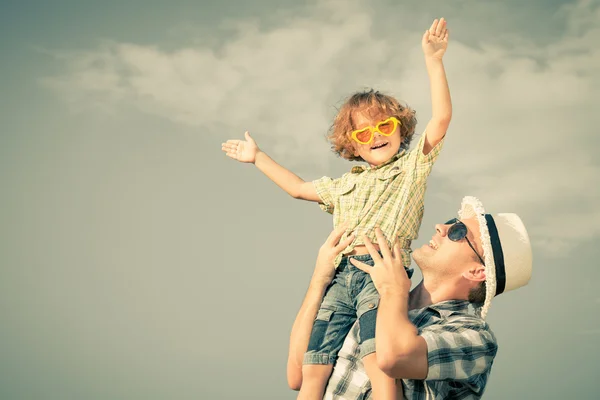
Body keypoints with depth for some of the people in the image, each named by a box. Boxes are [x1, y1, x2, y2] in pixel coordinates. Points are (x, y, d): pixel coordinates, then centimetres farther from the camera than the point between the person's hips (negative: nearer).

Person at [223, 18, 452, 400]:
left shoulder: (413, 166, 14)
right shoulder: (345, 185, 29)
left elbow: (442, 116, 2)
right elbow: (299, 188, 43)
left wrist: (434, 60, -5)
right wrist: (258, 158, 47)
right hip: (340, 278, 5)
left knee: (378, 360, -28)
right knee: (314, 369, -5)